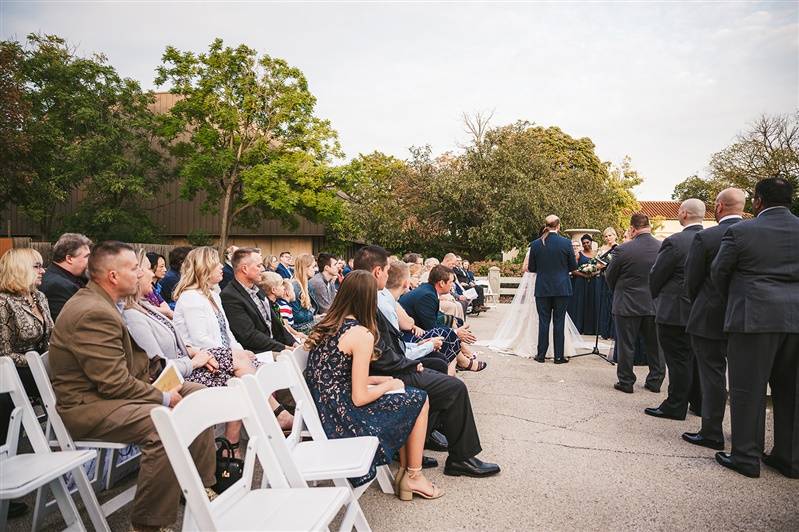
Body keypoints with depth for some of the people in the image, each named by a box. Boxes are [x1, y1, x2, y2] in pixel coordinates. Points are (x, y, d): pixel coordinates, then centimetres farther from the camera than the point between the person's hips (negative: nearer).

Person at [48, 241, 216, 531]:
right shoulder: (94, 313, -24)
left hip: (109, 390, 11)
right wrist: (164, 398, -14)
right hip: (87, 406, -11)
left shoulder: (98, 301, 9)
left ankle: (199, 488, 17)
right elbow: (115, 384, -26)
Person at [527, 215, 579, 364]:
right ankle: (559, 356, 10)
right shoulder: (566, 243, -7)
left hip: (542, 288, 1)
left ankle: (541, 355, 12)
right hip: (562, 288, -1)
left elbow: (531, 268, 3)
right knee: (559, 322, 5)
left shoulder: (535, 244, -3)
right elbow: (573, 267, 1)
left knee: (543, 321, 8)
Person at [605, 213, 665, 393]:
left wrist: (617, 292, 15)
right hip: (655, 305, 4)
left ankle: (626, 382, 15)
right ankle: (655, 381, 25)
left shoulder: (624, 249, -17)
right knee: (654, 345, 15)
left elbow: (609, 276, -4)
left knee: (626, 345, 8)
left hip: (628, 304, -4)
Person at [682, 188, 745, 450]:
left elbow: (691, 281, -8)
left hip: (710, 319, -5)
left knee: (712, 375, 4)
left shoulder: (705, 237, -15)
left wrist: (697, 307, 10)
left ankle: (712, 433, 12)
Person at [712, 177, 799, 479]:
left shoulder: (741, 231, -7)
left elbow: (718, 272, 0)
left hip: (754, 318, -5)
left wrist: (731, 301, 17)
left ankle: (746, 457, 9)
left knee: (748, 390, 3)